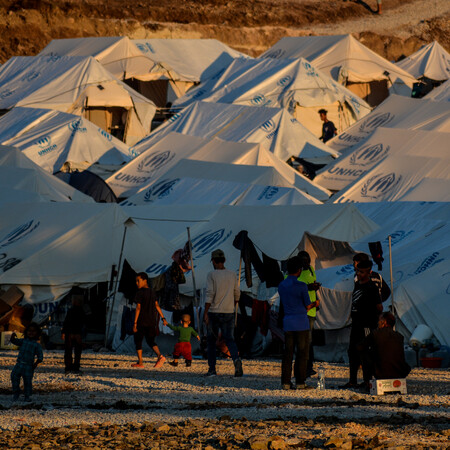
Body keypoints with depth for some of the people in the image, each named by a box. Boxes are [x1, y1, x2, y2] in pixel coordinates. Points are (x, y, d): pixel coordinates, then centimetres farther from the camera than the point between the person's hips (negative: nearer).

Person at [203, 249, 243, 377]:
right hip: (228, 313, 3)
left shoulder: (211, 275, -7)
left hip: (214, 313, -3)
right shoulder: (232, 275, 6)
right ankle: (236, 359, -29)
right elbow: (237, 294, 13)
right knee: (229, 339, 0)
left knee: (211, 340, 10)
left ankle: (212, 369, 10)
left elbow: (209, 294, -15)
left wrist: (205, 313, -15)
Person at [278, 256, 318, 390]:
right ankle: (300, 382, 0)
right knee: (302, 353, 1)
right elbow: (307, 306, -6)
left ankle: (285, 382, 5)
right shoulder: (301, 286, -12)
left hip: (287, 322, 5)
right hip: (301, 323, -5)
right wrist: (314, 304, 18)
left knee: (287, 353, 7)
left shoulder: (281, 286, 7)